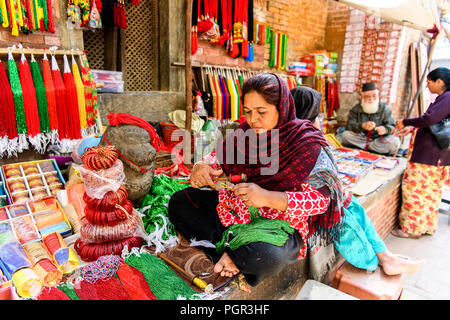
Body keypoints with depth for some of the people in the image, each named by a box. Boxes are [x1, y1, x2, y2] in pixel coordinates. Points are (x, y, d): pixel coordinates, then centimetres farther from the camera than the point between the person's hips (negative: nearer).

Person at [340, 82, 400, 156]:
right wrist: (362, 126, -35)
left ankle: (364, 147, -21)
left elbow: (391, 126, -5)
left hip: (378, 139, 1)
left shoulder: (385, 108, 3)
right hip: (361, 138, 0)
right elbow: (349, 126, -14)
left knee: (395, 141, -27)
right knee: (345, 135, -27)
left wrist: (385, 129, -31)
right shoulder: (356, 109, 0)